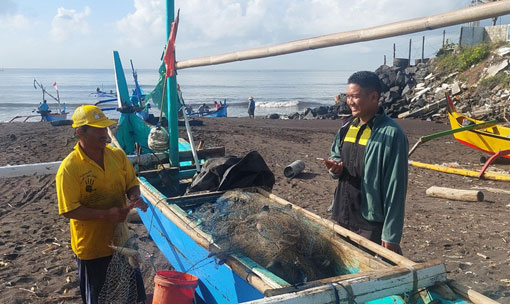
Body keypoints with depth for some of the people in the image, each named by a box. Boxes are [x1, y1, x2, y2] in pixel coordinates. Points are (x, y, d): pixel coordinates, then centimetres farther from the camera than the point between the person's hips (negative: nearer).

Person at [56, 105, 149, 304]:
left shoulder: (117, 155, -3)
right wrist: (105, 214, -26)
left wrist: (135, 197, -14)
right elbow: (68, 210, -18)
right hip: (92, 246, -4)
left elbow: (131, 183, 9)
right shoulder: (69, 168, -18)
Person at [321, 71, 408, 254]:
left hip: (372, 225, -7)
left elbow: (395, 188, -17)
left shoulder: (391, 134, -16)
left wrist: (391, 235, -17)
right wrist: (336, 168, -3)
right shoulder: (347, 128, 6)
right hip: (342, 218, 7)